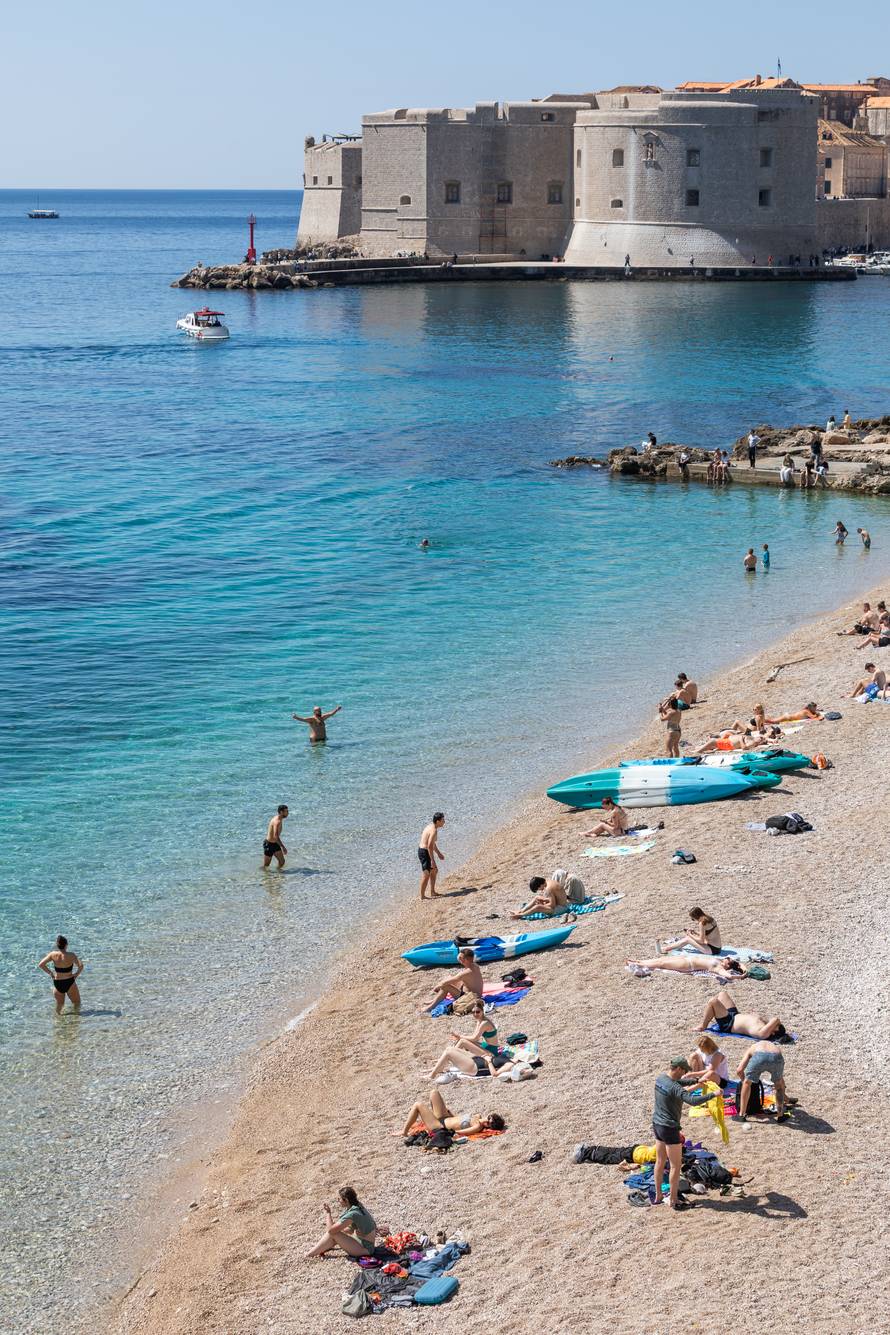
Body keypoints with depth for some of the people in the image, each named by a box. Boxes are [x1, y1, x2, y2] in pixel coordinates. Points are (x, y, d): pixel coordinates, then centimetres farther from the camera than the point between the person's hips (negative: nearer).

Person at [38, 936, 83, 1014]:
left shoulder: (53, 955, -8)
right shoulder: (71, 955, -15)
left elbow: (40, 964, -7)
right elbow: (80, 966, -21)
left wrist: (50, 973, 2)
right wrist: (77, 974, -3)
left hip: (57, 983, 3)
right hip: (69, 982, -3)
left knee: (59, 1005, 22)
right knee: (77, 1003, 17)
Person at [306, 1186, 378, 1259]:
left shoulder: (352, 1214, -24)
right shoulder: (358, 1207, 4)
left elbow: (331, 1230, -21)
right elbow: (350, 1230, 13)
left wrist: (328, 1213, -9)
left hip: (365, 1248, -9)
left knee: (332, 1234, -14)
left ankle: (309, 1255, -4)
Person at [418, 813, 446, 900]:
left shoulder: (430, 826, 10)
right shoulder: (434, 830, -21)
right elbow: (430, 846, -26)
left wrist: (438, 853, 31)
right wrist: (432, 860, -24)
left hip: (422, 850, 10)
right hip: (425, 852, -10)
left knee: (434, 871, 20)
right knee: (426, 874, -2)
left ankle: (432, 892, 26)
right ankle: (422, 896, 6)